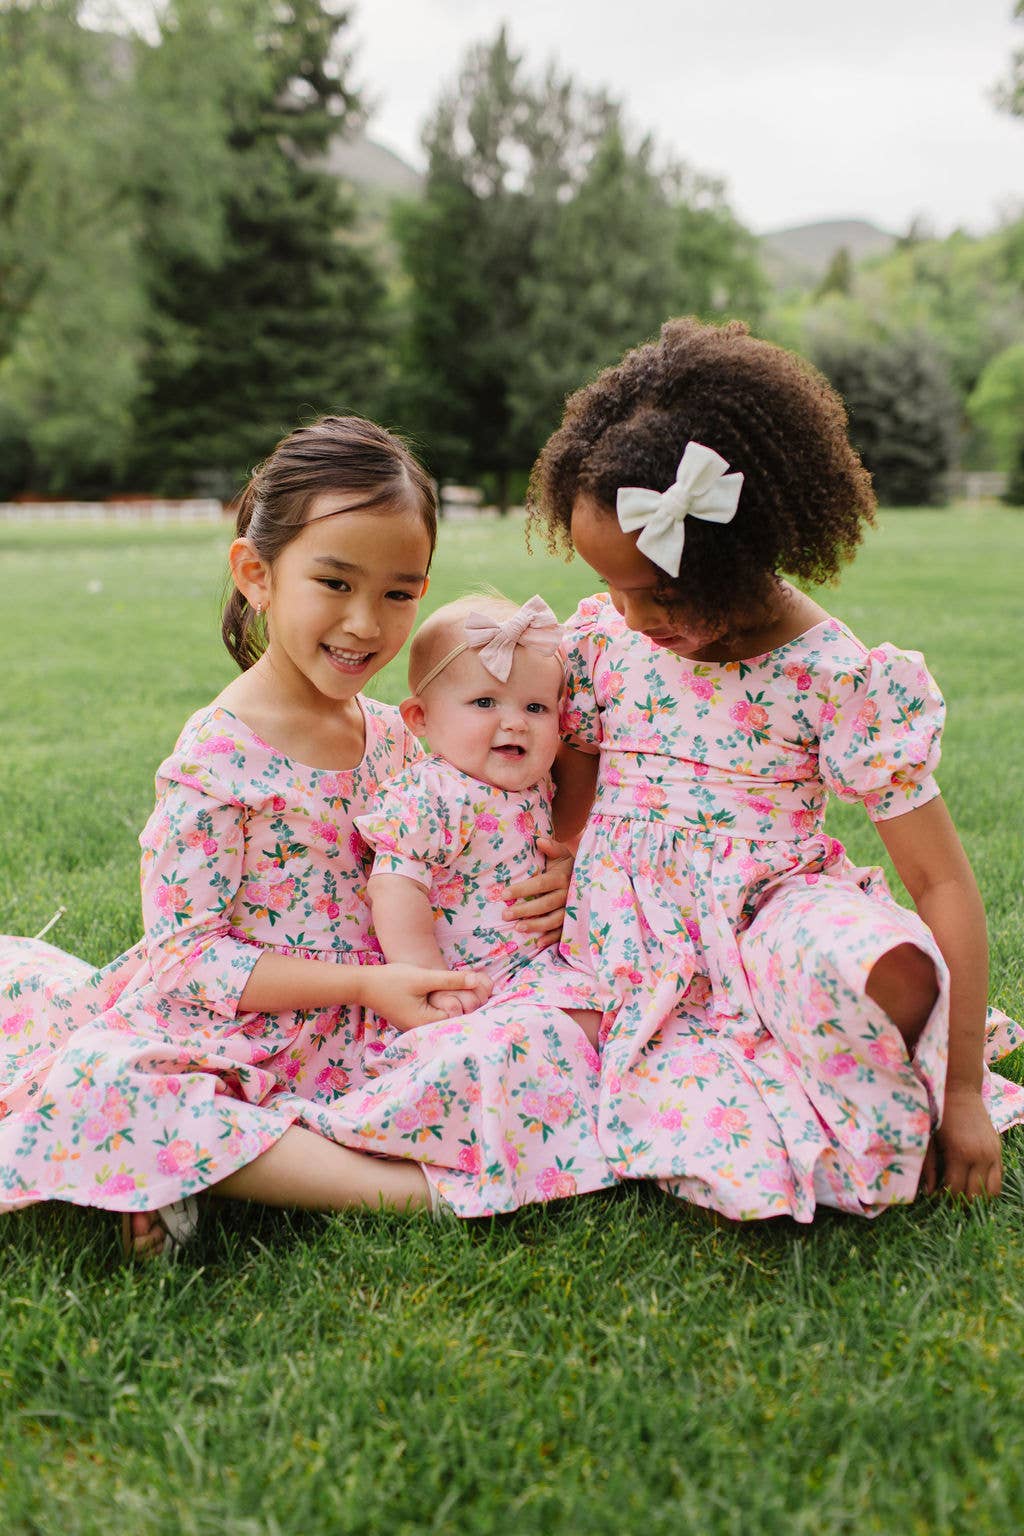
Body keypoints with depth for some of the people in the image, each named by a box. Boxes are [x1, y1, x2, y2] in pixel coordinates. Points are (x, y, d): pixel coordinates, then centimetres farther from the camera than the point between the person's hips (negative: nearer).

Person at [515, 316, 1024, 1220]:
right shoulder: (603, 638, 2)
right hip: (632, 958, 2)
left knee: (887, 968, -38)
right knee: (727, 1160, -26)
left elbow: (942, 883, -11)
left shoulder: (841, 678, -11)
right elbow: (571, 798, 15)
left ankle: (890, 1115, -4)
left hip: (771, 933, -2)